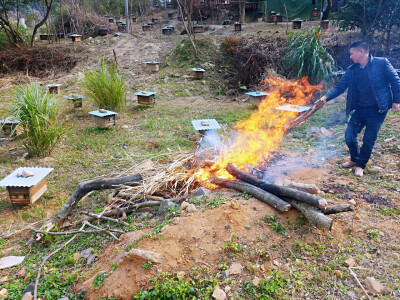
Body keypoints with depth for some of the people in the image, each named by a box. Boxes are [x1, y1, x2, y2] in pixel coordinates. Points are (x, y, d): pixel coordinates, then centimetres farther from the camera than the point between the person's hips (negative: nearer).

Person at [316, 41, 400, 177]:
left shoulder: (382, 63, -7)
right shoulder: (351, 70, 4)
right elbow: (340, 87, 1)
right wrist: (326, 97, -13)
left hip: (377, 109, -4)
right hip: (360, 109, 4)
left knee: (369, 139, 2)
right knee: (349, 136, 2)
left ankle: (360, 165, 23)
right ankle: (354, 159, 29)